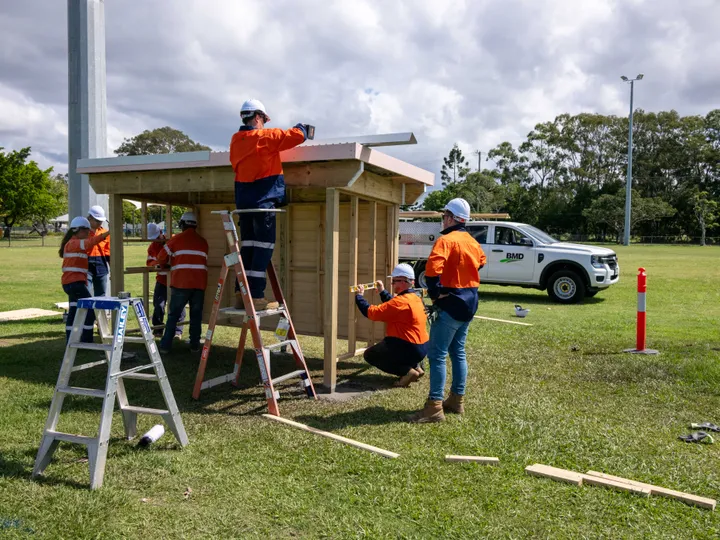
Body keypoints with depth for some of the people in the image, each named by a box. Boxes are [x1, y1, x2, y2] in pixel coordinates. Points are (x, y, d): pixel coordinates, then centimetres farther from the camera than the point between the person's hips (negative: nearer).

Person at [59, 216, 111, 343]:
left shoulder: (74, 244, 21)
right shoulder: (73, 243, -11)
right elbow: (90, 242, -28)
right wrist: (107, 233, -37)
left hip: (72, 283, 10)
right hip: (75, 283, -10)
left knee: (73, 312, 13)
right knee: (90, 310, -10)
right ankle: (86, 341, -9)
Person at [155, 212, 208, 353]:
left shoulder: (176, 239, 3)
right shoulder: (203, 242, 12)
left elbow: (162, 258, 9)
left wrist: (164, 265, 30)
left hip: (181, 283, -3)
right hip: (199, 283, 3)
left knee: (173, 315, 4)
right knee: (196, 315, 10)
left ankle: (165, 345, 5)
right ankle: (195, 345, 11)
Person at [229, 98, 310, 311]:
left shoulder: (236, 140, 9)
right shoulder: (265, 137, -8)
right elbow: (298, 135, -7)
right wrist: (301, 126, 16)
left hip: (243, 200, 7)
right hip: (264, 200, -7)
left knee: (247, 247, 11)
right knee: (263, 248, -4)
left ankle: (240, 294, 11)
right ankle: (256, 297, -6)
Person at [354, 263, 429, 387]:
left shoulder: (401, 301, -21)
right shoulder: (415, 298, 8)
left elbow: (371, 312, -18)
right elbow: (393, 306, 26)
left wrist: (359, 296, -7)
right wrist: (382, 291, 26)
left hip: (410, 349, -10)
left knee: (369, 355, 0)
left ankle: (407, 371, -7)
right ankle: (415, 366, 16)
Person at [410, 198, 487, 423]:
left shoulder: (446, 240, -15)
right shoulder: (472, 242, 12)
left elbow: (432, 267, -30)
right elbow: (481, 261, 32)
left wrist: (434, 292, -17)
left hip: (451, 303, -9)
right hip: (468, 302, 9)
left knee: (437, 354, -7)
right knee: (458, 352, 16)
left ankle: (435, 407, -7)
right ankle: (457, 400, 24)